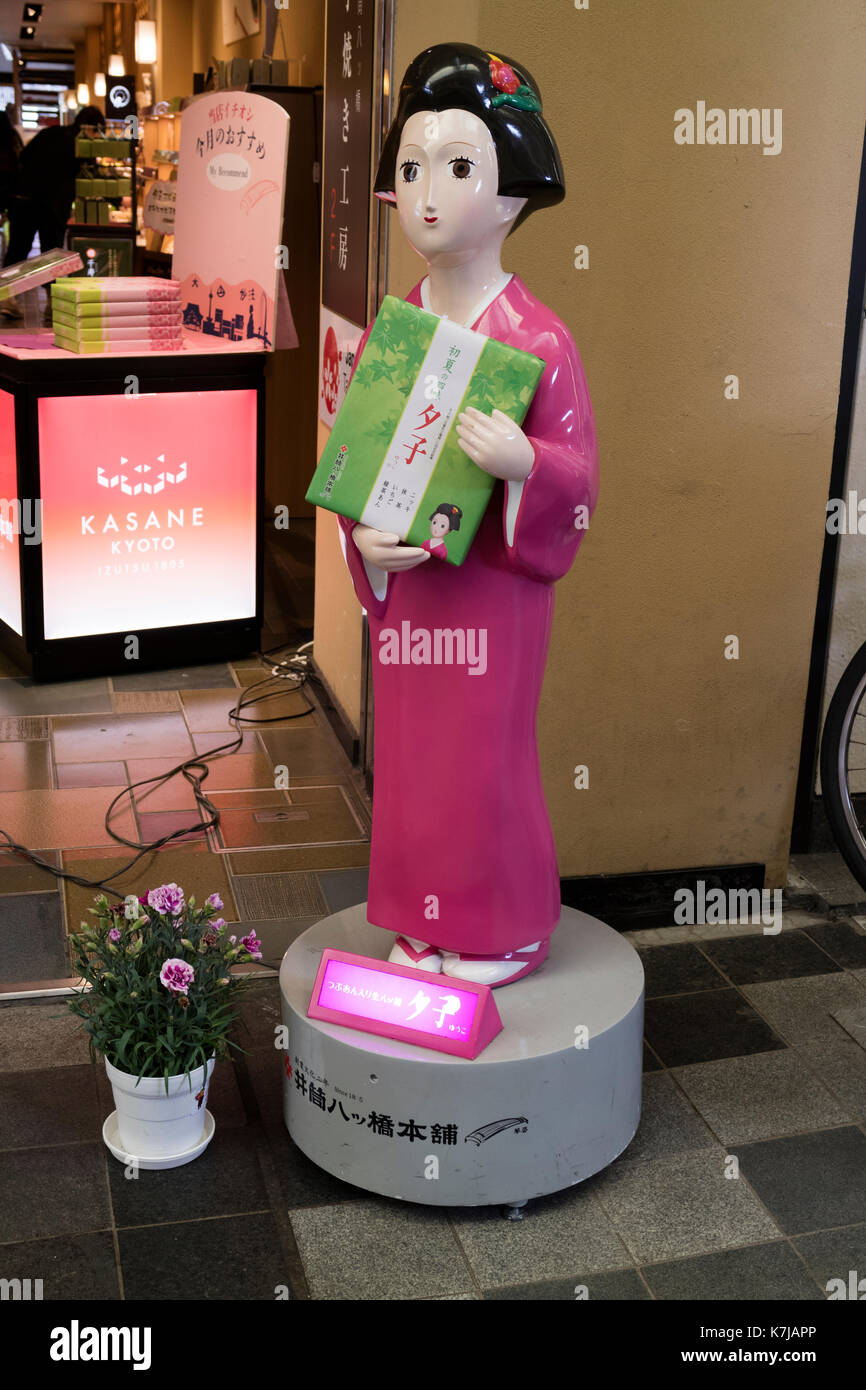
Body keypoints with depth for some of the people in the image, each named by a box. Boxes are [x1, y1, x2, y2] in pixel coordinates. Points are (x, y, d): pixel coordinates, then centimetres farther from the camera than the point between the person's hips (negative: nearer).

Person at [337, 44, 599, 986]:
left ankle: (504, 933, 27)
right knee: (410, 756, 14)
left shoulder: (536, 338, -12)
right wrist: (364, 539, -10)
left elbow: (579, 475, -11)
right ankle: (426, 923, 33)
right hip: (404, 582, 5)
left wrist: (524, 462, -33)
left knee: (487, 759, 6)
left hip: (496, 583, -5)